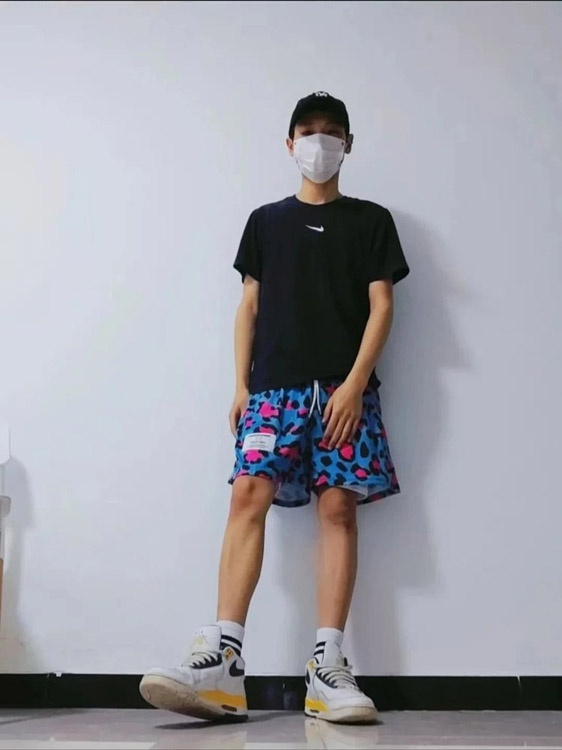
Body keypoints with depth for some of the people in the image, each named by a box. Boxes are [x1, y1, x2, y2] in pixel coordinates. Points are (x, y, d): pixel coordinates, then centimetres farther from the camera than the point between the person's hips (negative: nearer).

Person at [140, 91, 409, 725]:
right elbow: (249, 305, 15)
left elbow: (380, 306, 4)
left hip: (344, 387, -1)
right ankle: (222, 663, -19)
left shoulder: (371, 221, 13)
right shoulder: (266, 221, 19)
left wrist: (354, 383, -8)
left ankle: (327, 669, -10)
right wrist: (240, 386, 5)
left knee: (338, 507, -9)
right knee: (248, 496, -14)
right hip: (274, 386, 1)